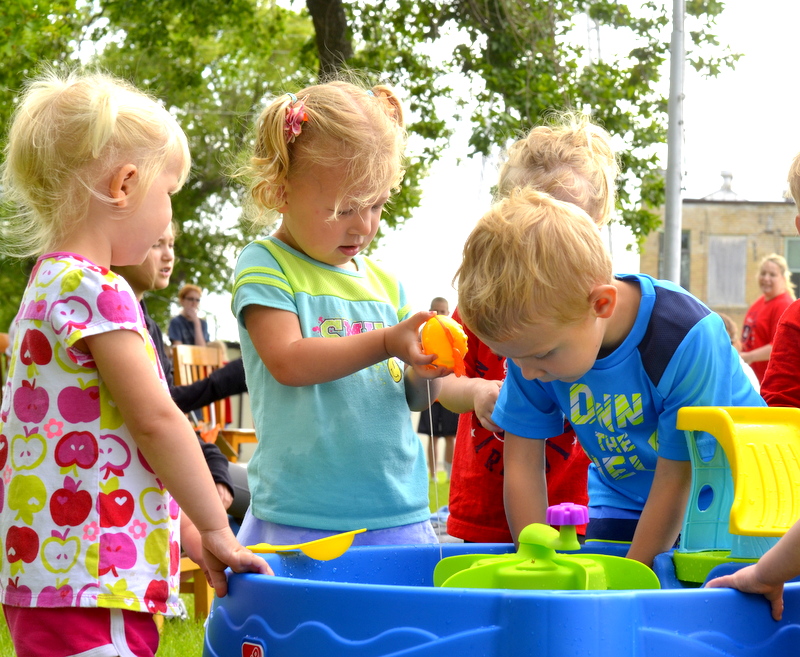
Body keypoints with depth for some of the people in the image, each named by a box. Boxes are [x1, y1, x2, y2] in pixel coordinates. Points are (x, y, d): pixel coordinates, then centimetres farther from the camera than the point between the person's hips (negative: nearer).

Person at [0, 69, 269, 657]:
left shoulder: (51, 282, 19)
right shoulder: (93, 287, -13)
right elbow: (154, 419, -15)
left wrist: (188, 531, 21)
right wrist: (215, 529, -4)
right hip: (91, 581, -10)